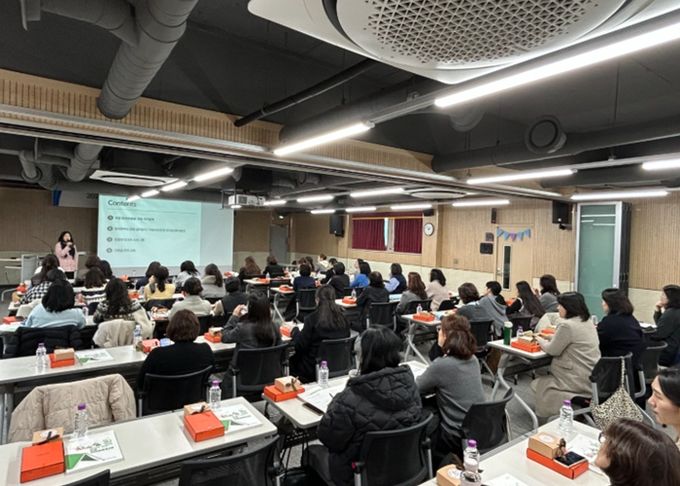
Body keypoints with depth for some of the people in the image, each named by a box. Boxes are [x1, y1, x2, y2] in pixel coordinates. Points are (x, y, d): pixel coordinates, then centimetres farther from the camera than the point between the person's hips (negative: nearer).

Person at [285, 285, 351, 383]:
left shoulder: (312, 318, -17)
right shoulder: (343, 317, -6)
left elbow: (300, 345, -11)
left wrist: (294, 330, 9)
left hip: (315, 368, -5)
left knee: (292, 359, 22)